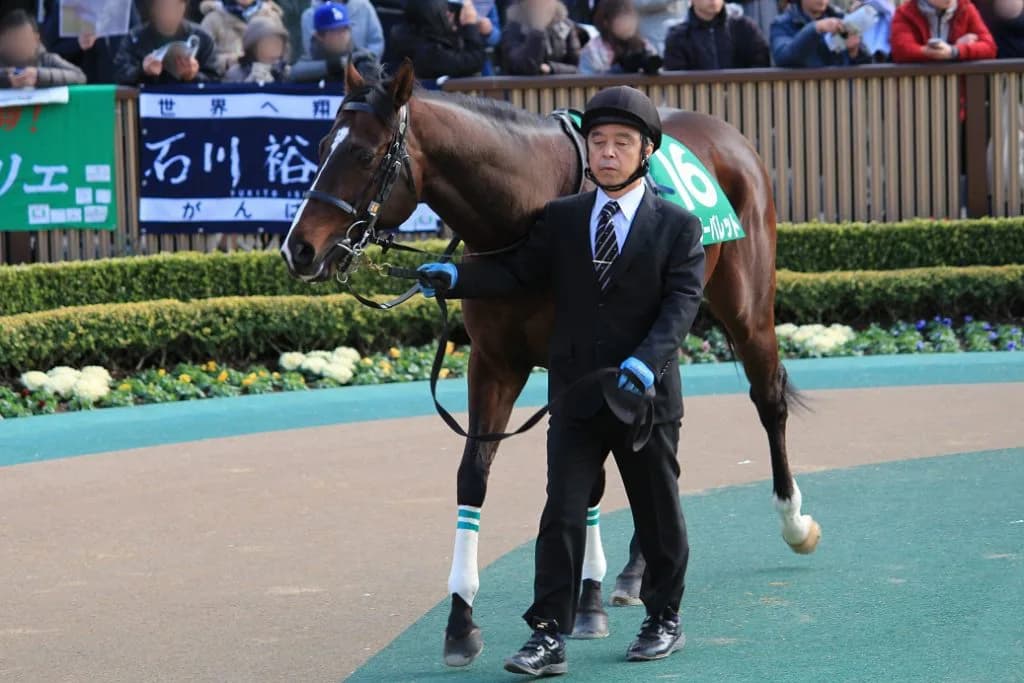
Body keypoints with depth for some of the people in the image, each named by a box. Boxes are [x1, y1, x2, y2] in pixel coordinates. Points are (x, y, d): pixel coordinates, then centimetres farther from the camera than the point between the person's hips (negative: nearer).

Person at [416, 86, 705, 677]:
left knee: (658, 513, 13)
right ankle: (549, 636, -5)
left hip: (646, 393, -1)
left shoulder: (678, 226, -3)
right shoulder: (561, 218, 6)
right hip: (575, 394, 2)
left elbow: (682, 303, -12)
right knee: (562, 514, -4)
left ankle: (665, 619, 30)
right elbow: (519, 273, 3)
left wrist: (646, 362, -27)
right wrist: (457, 278, -14)